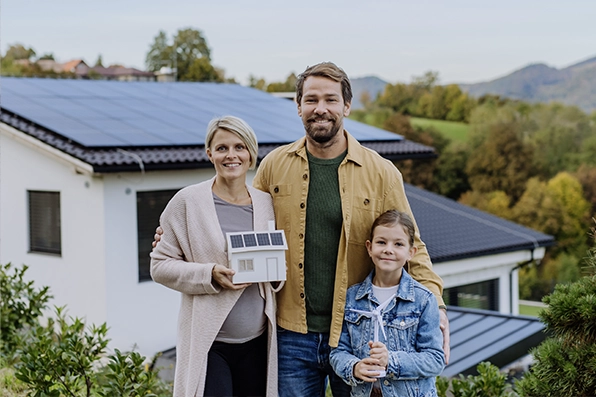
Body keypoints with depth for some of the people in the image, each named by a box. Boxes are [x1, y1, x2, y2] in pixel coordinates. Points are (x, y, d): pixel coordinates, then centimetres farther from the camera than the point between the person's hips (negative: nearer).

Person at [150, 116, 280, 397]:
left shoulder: (266, 203, 8)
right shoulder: (187, 201, -3)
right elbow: (160, 265, -3)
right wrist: (210, 275, -18)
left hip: (257, 341, 4)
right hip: (208, 342, -4)